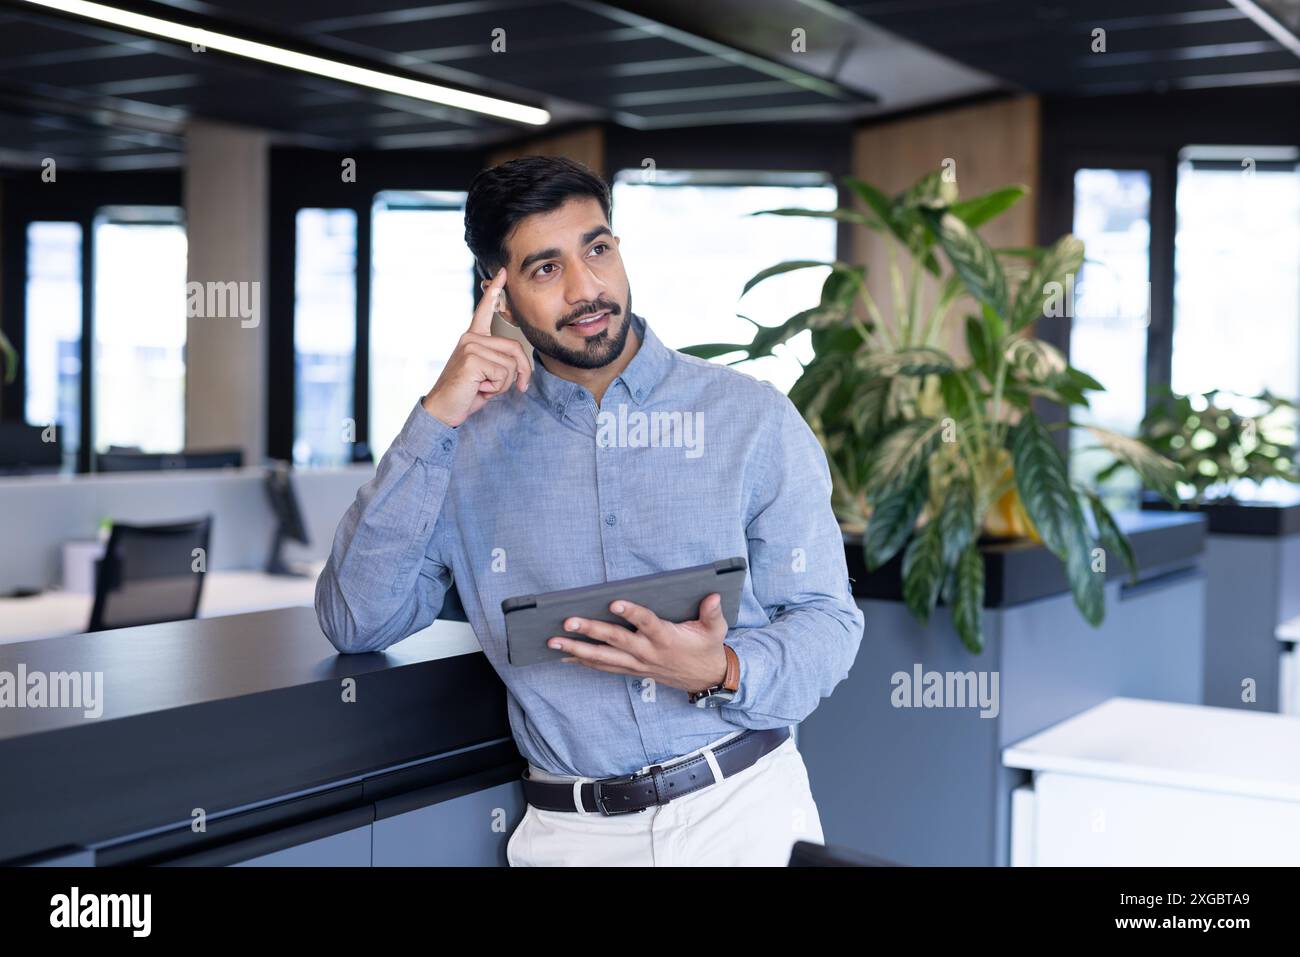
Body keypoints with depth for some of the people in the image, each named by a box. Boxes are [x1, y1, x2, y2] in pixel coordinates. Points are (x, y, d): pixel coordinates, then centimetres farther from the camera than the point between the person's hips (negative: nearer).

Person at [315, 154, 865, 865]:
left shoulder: (753, 417, 4)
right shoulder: (466, 444, 6)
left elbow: (827, 621, 4)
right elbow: (356, 622, -3)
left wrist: (725, 672, -18)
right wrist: (435, 419, -9)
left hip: (745, 806, -1)